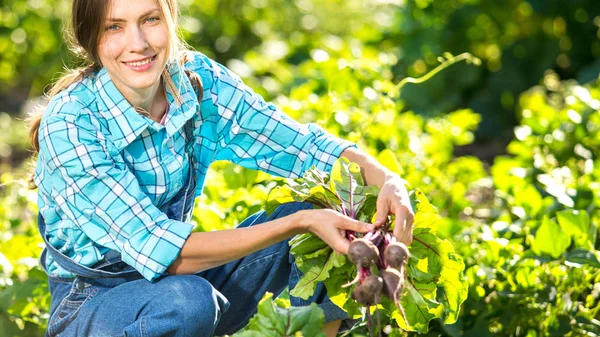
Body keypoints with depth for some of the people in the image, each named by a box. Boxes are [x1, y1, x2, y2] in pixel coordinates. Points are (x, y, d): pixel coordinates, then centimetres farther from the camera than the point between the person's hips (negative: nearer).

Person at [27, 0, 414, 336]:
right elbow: (161, 251, -27)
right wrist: (302, 222, -33)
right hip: (92, 303, -5)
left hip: (184, 276, 5)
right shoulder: (69, 123, -24)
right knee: (187, 301, -38)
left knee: (333, 209, -11)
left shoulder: (199, 81, -9)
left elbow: (306, 144, -5)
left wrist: (388, 180, -26)